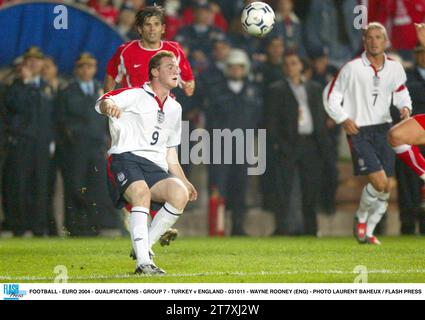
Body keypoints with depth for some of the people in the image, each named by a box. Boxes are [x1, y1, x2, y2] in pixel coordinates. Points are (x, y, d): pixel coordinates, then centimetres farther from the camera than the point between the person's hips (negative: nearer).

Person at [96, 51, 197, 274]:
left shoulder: (174, 108, 25)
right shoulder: (135, 95, 5)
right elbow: (103, 103, -15)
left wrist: (183, 180, 23)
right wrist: (108, 105, -39)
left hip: (155, 168, 6)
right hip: (126, 158, -6)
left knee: (181, 194, -24)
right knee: (142, 193, -35)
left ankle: (144, 246, -11)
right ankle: (143, 262, -40)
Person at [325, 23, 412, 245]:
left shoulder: (395, 68, 4)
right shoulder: (352, 68, -8)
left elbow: (401, 92, 20)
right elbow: (331, 97, 0)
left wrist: (405, 107, -2)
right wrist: (343, 120, -13)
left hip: (383, 129, 5)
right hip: (359, 132, -5)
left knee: (385, 189, 4)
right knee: (379, 183, -18)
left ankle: (368, 232, 22)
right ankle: (361, 218, 10)